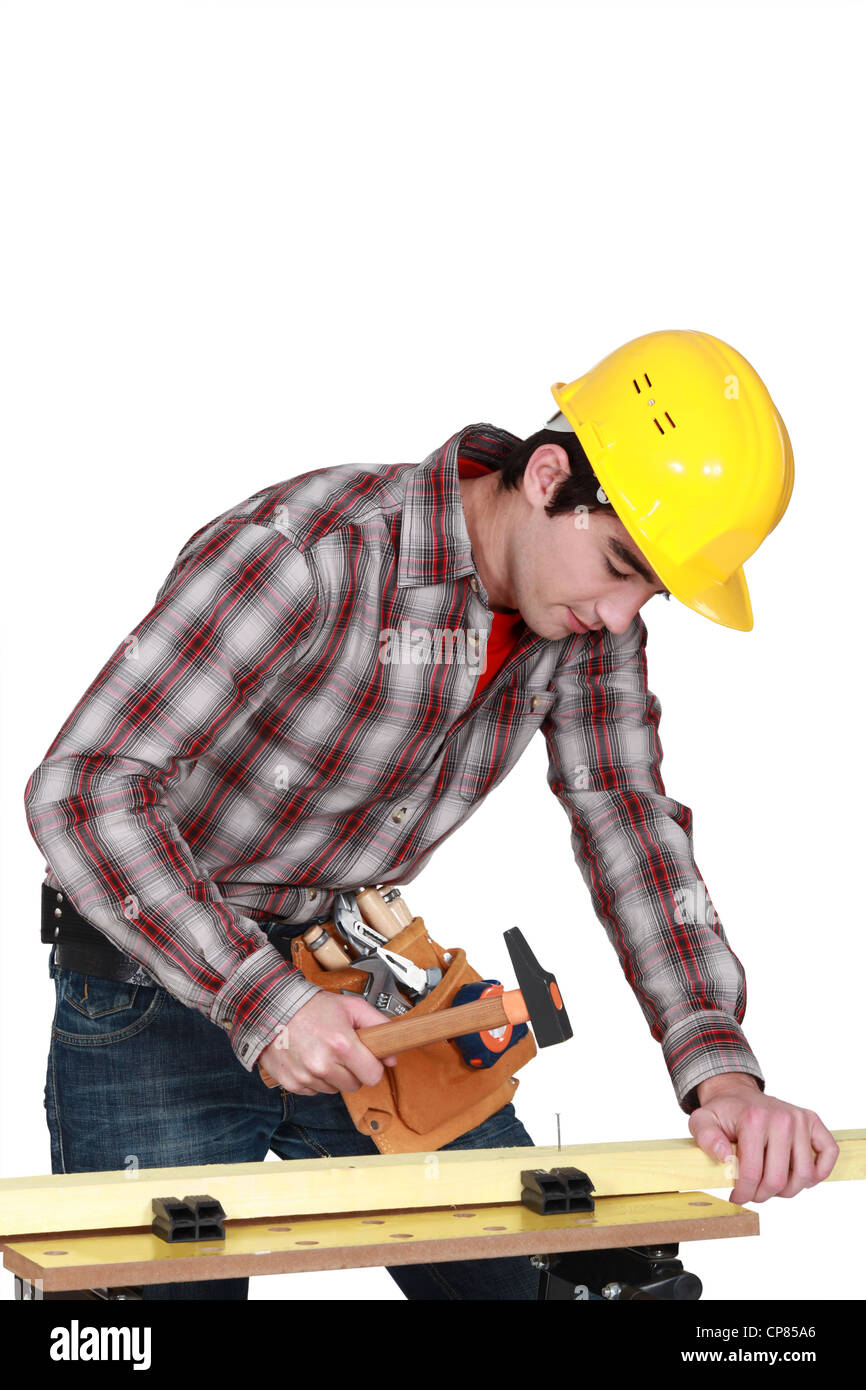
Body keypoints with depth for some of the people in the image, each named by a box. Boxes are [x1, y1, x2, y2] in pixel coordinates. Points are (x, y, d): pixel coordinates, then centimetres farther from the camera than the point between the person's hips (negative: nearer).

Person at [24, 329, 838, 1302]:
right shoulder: (305, 555, -29)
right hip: (156, 989, -6)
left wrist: (721, 1070, -21)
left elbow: (630, 822, -7)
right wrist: (263, 1000, -38)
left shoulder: (589, 611, -7)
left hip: (354, 979, 6)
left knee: (539, 1272, 4)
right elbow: (80, 792, -31)